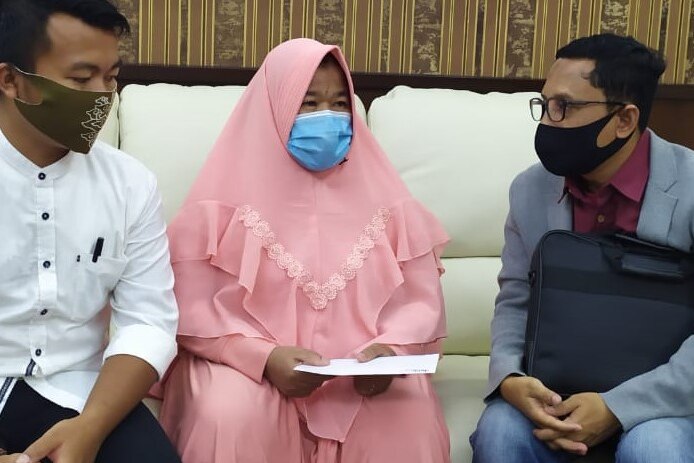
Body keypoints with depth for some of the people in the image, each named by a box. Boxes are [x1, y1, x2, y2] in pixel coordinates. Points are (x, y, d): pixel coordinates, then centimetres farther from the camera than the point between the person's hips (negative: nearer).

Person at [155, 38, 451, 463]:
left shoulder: (379, 193, 6)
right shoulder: (232, 194, -1)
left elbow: (420, 301, 4)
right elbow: (192, 307, -5)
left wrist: (389, 351, -17)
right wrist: (265, 357, -20)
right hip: (249, 364, -1)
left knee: (408, 418, -27)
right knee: (229, 417, -32)